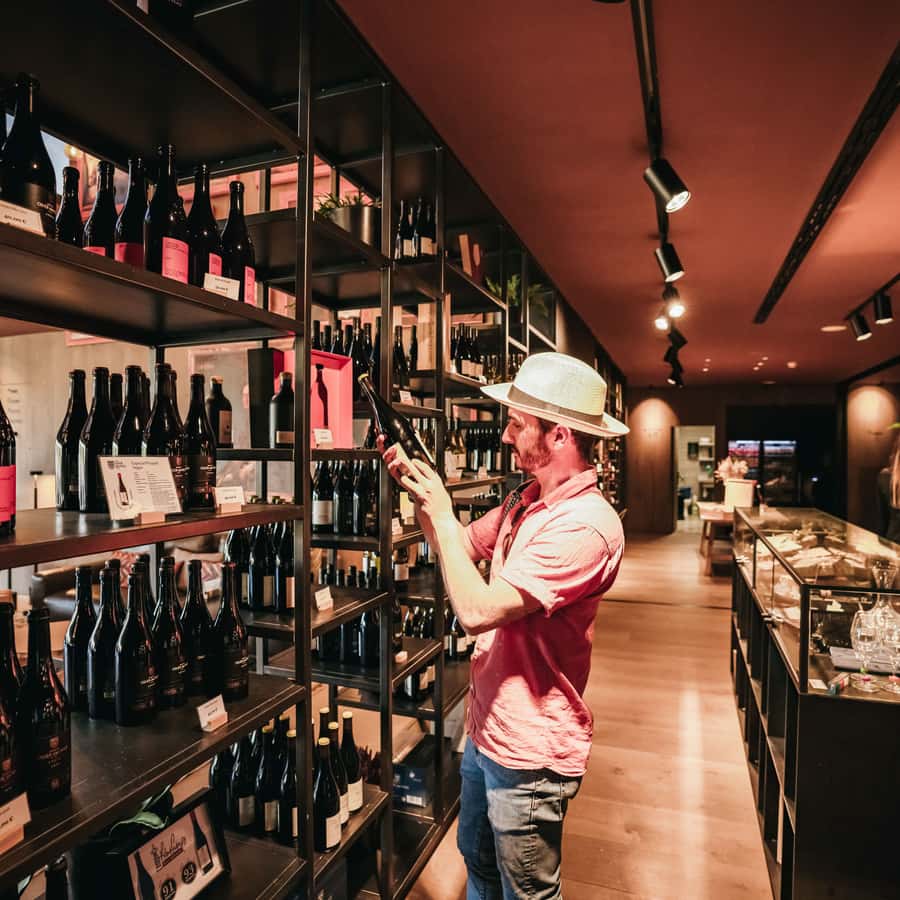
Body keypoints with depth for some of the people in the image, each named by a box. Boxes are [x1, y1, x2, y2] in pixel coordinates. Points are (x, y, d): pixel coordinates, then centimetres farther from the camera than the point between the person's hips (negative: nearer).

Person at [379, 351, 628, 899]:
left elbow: (477, 610, -33)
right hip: (485, 729, 8)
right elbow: (462, 547, 12)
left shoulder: (585, 524, -29)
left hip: (529, 751, -8)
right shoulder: (526, 501, 0)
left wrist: (441, 513, -22)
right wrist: (418, 487, -2)